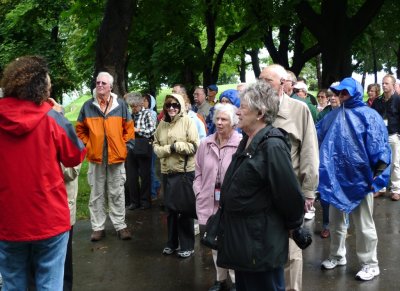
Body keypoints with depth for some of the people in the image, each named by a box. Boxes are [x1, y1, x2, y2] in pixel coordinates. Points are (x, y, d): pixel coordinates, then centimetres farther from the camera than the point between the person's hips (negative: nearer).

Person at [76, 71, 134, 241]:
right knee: (97, 194, 7)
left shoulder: (120, 104, 3)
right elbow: (80, 129, 10)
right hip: (96, 157, 1)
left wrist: (124, 144, 0)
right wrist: (87, 145, 0)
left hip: (116, 156, 0)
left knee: (117, 193, 8)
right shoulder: (88, 106, 3)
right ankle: (98, 227, 16)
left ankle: (120, 225, 17)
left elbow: (128, 127, 8)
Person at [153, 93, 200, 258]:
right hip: (167, 172, 5)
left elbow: (194, 146, -12)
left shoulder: (187, 121, -6)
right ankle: (172, 243, 28)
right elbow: (155, 145, 7)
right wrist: (168, 148, -11)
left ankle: (187, 245, 14)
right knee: (170, 208, 14)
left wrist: (176, 146, -15)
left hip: (186, 171, -5)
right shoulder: (162, 124, 8)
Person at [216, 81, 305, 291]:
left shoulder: (272, 146, -21)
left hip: (261, 242, -9)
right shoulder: (247, 142, 8)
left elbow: (289, 193, -20)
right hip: (241, 238, 9)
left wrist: (292, 226, -8)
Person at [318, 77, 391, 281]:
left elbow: (379, 147, -14)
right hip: (336, 177, 6)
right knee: (335, 221, 18)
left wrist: (377, 176, -19)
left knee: (363, 225, 7)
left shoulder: (368, 116, -9)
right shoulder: (332, 116, 7)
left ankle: (370, 264, 20)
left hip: (359, 178, -5)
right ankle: (337, 256, 36)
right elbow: (315, 137, 14)